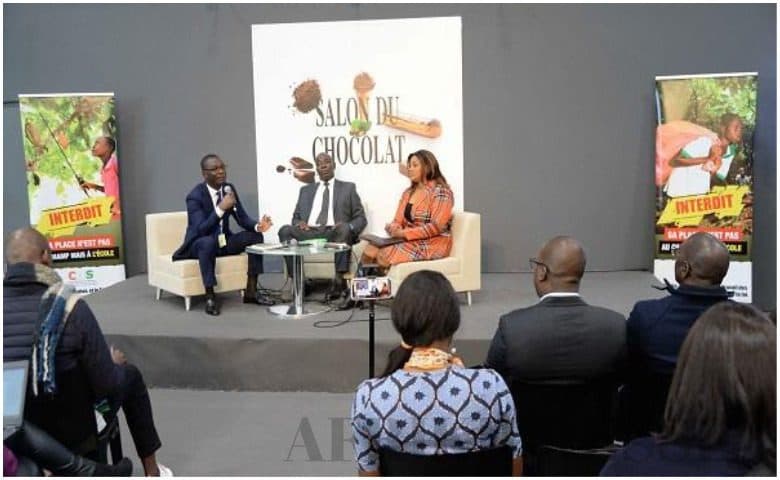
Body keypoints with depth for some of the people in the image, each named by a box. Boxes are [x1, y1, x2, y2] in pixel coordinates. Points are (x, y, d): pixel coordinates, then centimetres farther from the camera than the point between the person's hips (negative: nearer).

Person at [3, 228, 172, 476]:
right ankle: (152, 471, 30)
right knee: (129, 374, 22)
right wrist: (115, 364, 5)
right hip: (71, 435, -4)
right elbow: (108, 385, -17)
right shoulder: (70, 308, -23)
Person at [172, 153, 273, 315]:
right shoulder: (195, 196, -21)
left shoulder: (229, 189, -1)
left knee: (255, 236, -12)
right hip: (199, 244, -7)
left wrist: (258, 226, -22)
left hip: (223, 241, 7)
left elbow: (243, 218, 0)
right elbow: (200, 230, -31)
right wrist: (221, 208, -38)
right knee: (208, 242, -39)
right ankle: (210, 296, -31)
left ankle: (251, 291, -9)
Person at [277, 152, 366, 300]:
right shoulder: (306, 190, 26)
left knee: (344, 228, -37)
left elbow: (360, 218, 13)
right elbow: (296, 217, 23)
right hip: (309, 232, 2)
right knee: (285, 230, -27)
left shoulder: (348, 188, 18)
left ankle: (339, 281, -40)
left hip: (334, 233, -2)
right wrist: (299, 223, -3)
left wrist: (349, 226, -11)